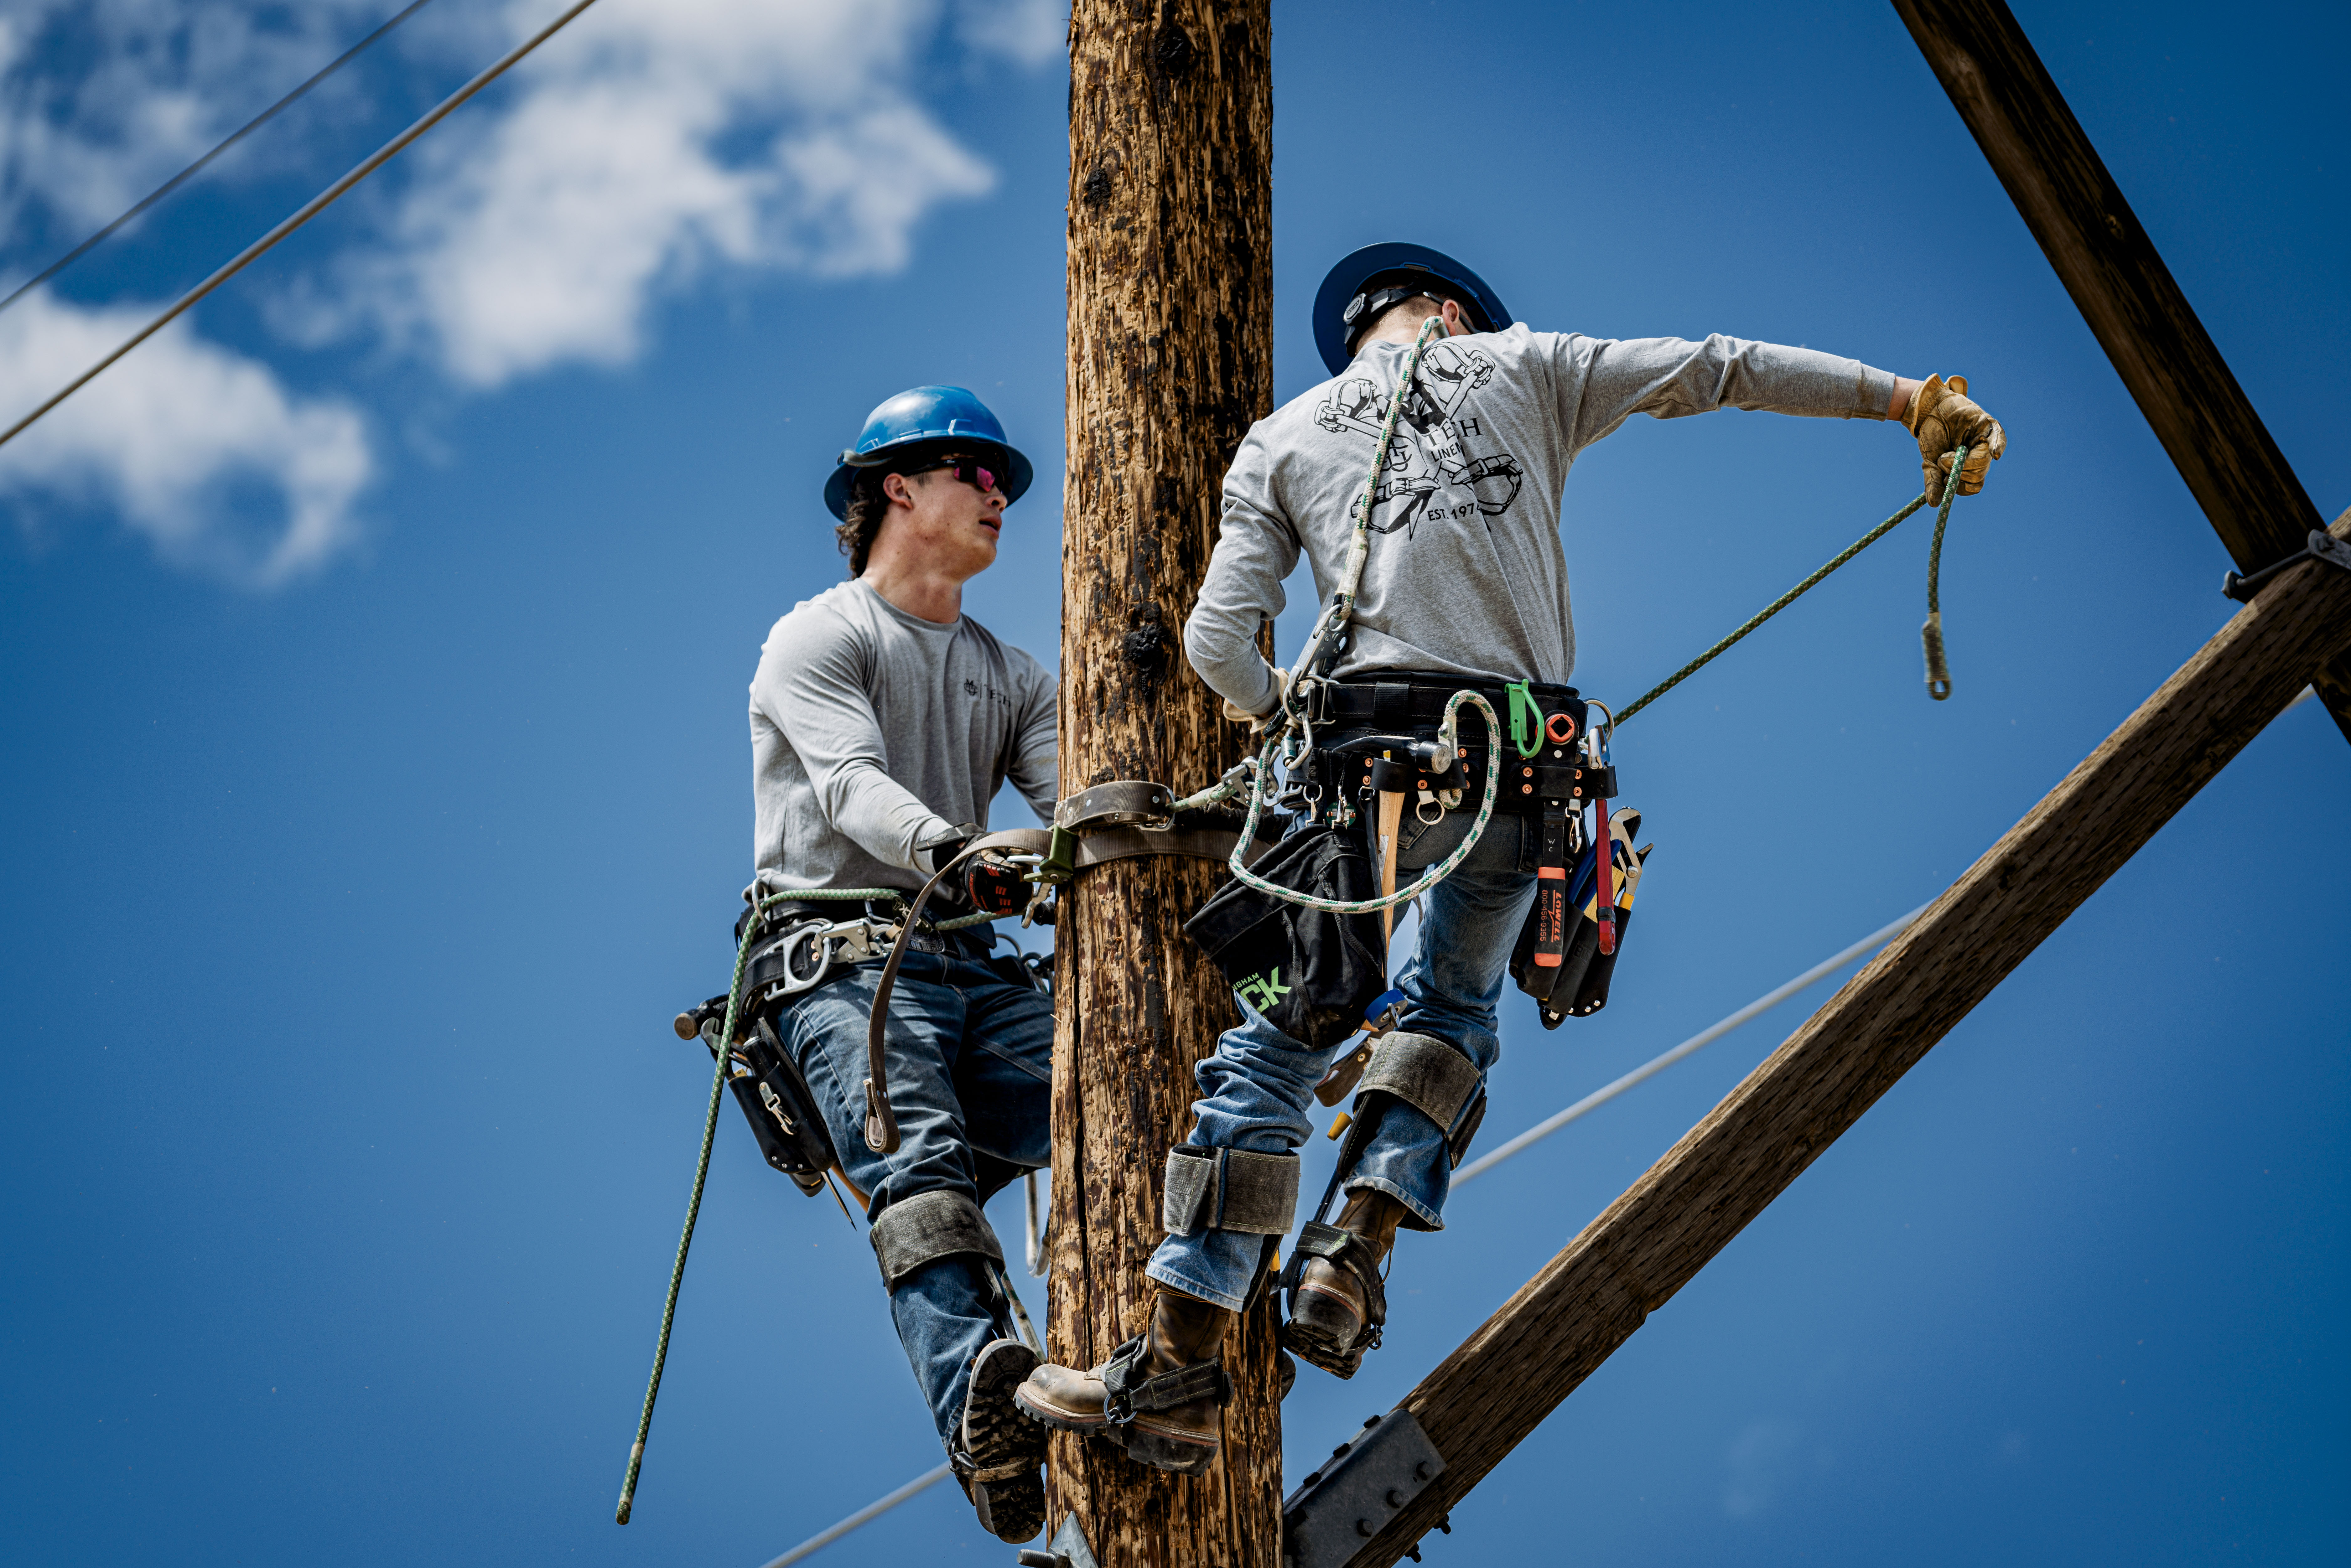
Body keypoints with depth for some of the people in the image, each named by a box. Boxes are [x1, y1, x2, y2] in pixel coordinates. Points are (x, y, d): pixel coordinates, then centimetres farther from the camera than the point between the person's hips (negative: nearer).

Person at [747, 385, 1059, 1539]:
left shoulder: (1013, 677, 27)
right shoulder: (819, 639, 6)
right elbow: (854, 789, -14)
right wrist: (950, 849, -36)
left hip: (974, 966, 7)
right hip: (842, 960, -7)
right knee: (920, 1157, -33)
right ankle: (983, 1412, -55)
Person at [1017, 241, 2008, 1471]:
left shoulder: (1282, 438, 17)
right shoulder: (1526, 367, 17)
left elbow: (1219, 642, 9)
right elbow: (1731, 369, 16)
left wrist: (1291, 719, 28)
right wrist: (1913, 401, 23)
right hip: (1524, 762, 1)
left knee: (1276, 1046, 4)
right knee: (1453, 1008, 24)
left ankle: (1177, 1369, 2)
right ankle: (1356, 1252, 3)